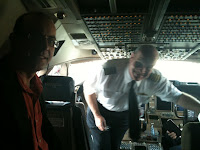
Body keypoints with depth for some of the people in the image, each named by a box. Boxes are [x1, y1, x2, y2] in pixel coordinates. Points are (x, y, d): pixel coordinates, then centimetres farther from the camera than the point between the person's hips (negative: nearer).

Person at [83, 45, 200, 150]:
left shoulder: (156, 80, -26)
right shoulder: (109, 70, -35)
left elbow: (178, 96, -13)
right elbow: (88, 89, -19)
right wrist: (97, 115, -18)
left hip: (124, 115, 3)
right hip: (99, 111, -2)